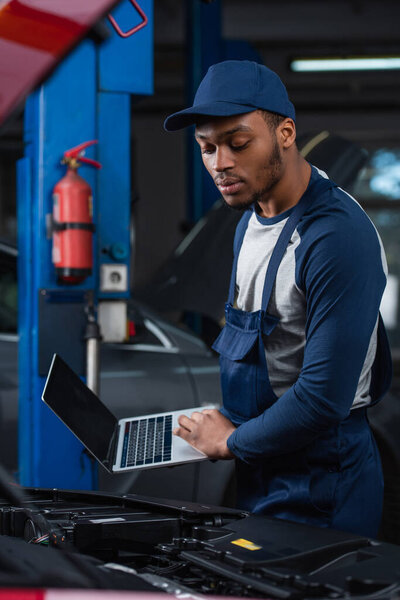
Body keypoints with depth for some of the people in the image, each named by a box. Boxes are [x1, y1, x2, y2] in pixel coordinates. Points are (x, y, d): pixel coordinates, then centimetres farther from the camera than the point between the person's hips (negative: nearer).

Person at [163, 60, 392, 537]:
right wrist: (225, 417, 5)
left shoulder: (338, 237, -24)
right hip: (258, 475, 9)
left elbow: (325, 395, -27)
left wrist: (233, 441, -13)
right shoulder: (251, 220, 7)